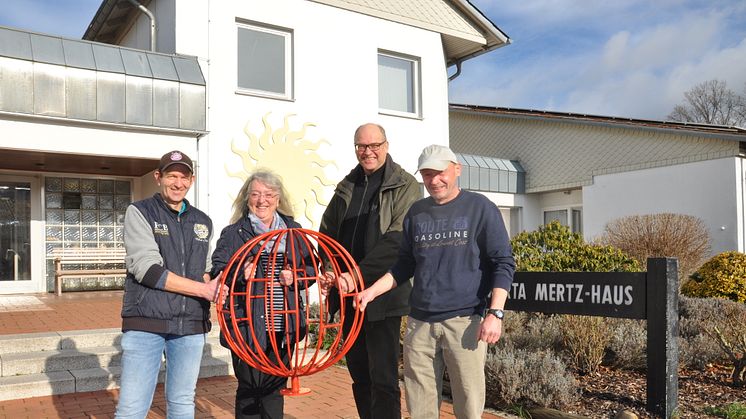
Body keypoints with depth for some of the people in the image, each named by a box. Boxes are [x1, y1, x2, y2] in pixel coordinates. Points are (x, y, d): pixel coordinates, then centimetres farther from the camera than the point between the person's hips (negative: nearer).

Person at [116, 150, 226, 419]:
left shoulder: (203, 222, 14)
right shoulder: (139, 212, -1)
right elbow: (147, 270, -12)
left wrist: (215, 292, -2)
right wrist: (205, 290, -14)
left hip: (191, 326, 4)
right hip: (146, 322, -4)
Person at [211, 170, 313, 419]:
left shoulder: (293, 231, 10)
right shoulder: (233, 233, 2)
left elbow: (311, 269, 9)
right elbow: (218, 273, -4)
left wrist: (294, 278, -11)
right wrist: (240, 274, -23)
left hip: (283, 328, 3)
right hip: (247, 326, -3)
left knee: (275, 389, 13)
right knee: (249, 389, 6)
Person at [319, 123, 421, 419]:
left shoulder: (405, 186, -5)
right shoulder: (346, 187, 13)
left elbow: (397, 241, -15)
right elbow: (327, 234, 16)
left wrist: (358, 274, -22)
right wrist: (332, 272, -2)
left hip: (383, 295, -6)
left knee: (383, 378, -2)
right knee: (359, 374, 15)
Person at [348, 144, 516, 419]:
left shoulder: (480, 208, 1)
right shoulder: (416, 212, 13)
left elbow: (503, 263, -2)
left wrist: (495, 313, -13)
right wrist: (372, 292, 6)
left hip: (464, 321, -4)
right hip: (419, 322, 4)